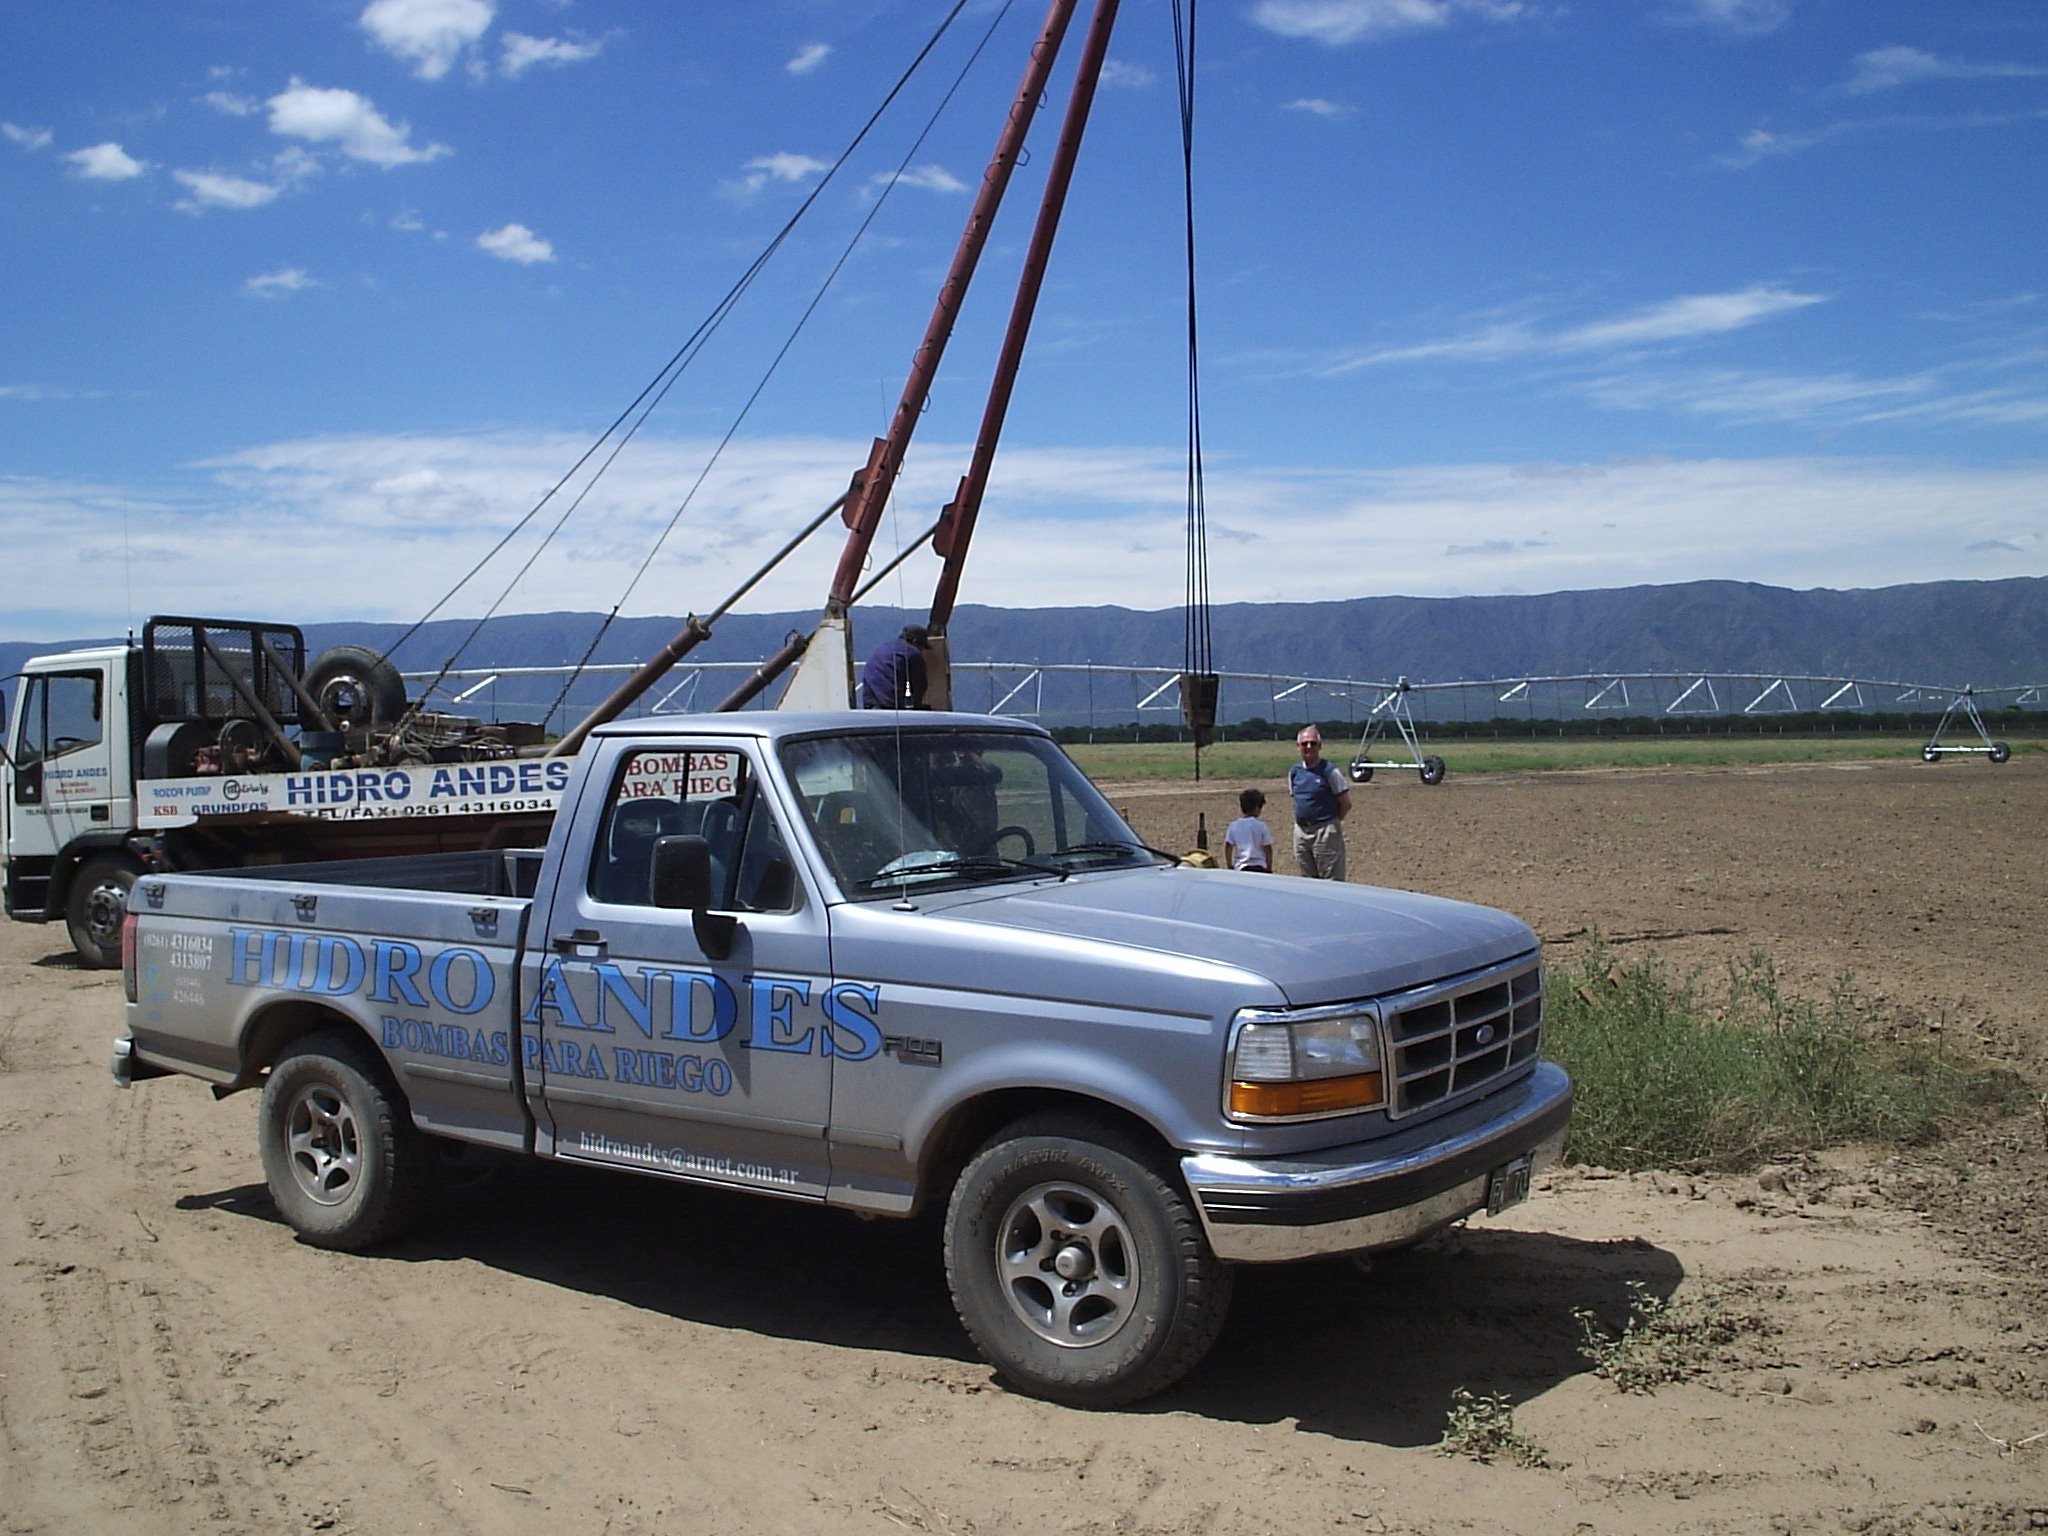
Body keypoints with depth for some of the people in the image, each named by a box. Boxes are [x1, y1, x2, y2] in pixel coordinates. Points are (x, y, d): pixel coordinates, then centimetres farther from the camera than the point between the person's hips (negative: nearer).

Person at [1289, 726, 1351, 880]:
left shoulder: (1330, 771, -9)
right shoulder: (1294, 772, 8)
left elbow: (1345, 803, -6)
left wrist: (1332, 822, 1)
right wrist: (1300, 821, 10)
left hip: (1325, 832, -6)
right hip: (1300, 831, 6)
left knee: (1331, 879, -4)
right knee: (1309, 878, 13)